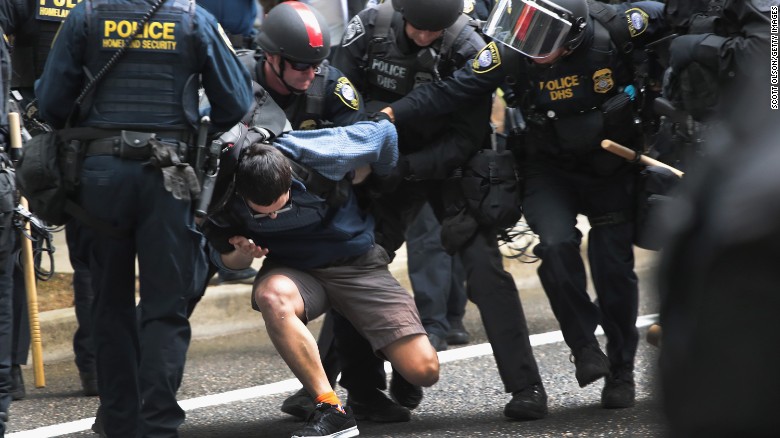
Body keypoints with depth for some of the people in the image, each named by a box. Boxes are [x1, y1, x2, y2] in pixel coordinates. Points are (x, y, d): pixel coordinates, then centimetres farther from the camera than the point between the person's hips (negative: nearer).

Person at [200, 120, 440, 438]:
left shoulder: (320, 156, -26)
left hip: (356, 260, 0)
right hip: (293, 268, 1)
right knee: (271, 295, -40)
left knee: (425, 371, -15)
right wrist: (243, 254, -24)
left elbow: (382, 133, -6)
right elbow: (225, 258, 1)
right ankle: (330, 409, -30)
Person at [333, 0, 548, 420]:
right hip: (386, 164, 2)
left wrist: (408, 167, -31)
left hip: (448, 164, -2)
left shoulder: (469, 50, -21)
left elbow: (465, 138, -20)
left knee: (484, 266, -14)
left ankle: (525, 387, -11)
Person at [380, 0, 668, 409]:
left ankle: (620, 371, 20)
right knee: (557, 245, -24)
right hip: (548, 170, 0)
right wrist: (390, 113, -32)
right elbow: (454, 88, -24)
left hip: (611, 166, 0)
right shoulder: (512, 50, -22)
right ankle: (584, 347, -4)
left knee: (614, 266, 1)